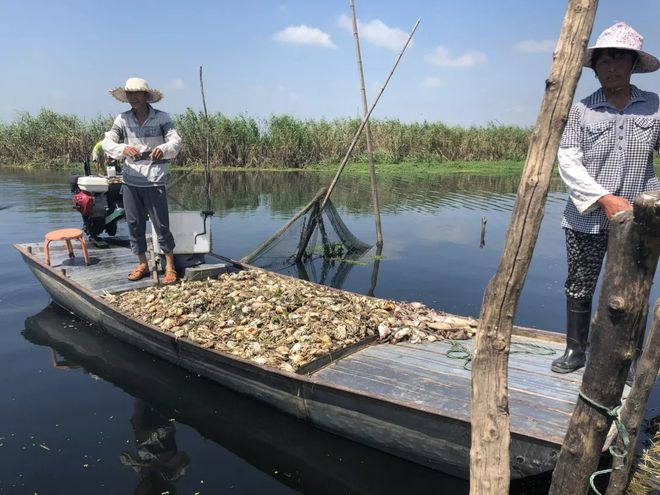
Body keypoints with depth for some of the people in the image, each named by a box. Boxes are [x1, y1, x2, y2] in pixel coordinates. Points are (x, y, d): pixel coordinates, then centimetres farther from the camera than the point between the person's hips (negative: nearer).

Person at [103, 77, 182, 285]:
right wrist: (123, 149, -27)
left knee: (161, 224, -1)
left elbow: (176, 141, -15)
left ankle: (170, 267, 11)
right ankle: (142, 264, 24)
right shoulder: (122, 119, 3)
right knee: (134, 223, 10)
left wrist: (163, 149, -37)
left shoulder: (161, 118, -4)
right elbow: (107, 142, -4)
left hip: (154, 180, -3)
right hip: (130, 180, 4)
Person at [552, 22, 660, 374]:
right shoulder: (581, 110, -1)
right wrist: (605, 198, -18)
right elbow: (568, 160, -8)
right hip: (587, 218, -1)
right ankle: (575, 351, 26)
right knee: (579, 288, 9)